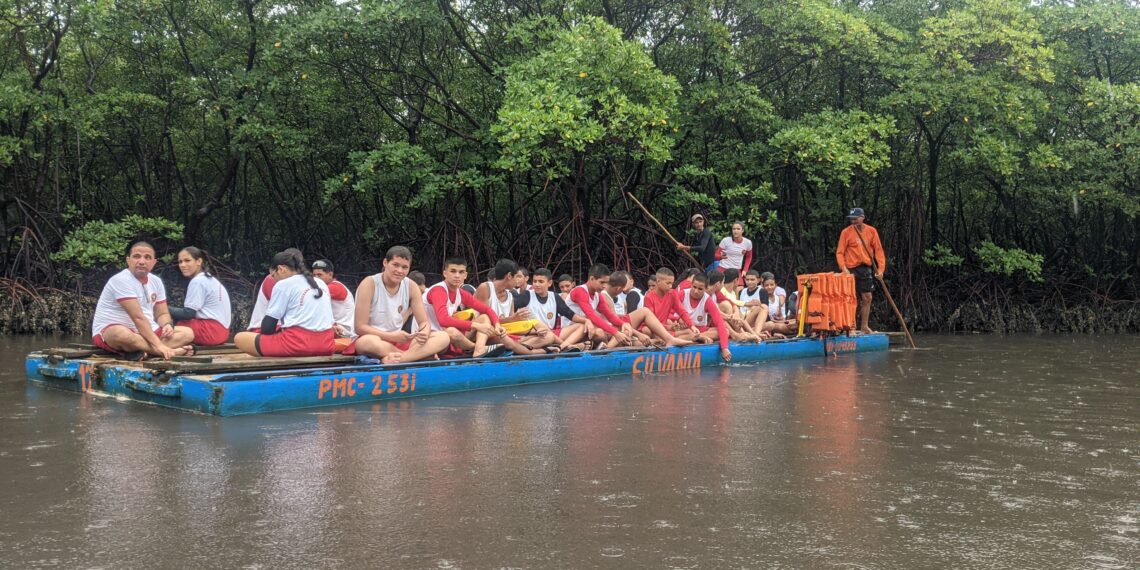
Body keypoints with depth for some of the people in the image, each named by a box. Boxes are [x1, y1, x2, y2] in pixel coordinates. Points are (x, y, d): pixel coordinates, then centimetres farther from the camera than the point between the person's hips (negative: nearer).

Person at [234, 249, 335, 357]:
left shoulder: (283, 284, 2)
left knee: (239, 338, 9)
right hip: (326, 344, 6)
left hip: (297, 344, -6)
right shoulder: (321, 283, 19)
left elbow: (267, 328, -1)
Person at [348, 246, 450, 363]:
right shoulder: (369, 284, -12)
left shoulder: (411, 287, 1)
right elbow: (360, 327, -15)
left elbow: (424, 322, 2)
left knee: (443, 337, -16)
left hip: (398, 343, 5)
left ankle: (396, 359, -36)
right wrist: (392, 336, -27)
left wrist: (424, 333, -24)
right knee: (369, 341, -42)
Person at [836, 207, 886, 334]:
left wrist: (881, 268, -5)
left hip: (866, 269, 3)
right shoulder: (846, 232, -4)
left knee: (867, 298, 6)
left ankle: (864, 326, 17)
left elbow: (878, 250, 5)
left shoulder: (871, 231, 3)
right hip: (851, 269, -3)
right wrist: (843, 268, -18)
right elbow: (839, 252, -5)